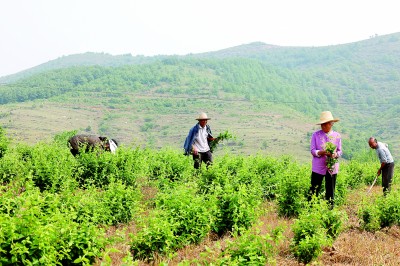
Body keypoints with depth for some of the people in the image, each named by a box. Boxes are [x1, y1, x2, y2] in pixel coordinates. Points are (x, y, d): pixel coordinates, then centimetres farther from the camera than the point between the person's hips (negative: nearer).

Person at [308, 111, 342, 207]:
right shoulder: (316, 135, -1)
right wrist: (322, 152, -21)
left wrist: (335, 154, -17)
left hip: (332, 167, 1)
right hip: (318, 167, -1)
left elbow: (340, 151, 6)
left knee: (330, 191, 8)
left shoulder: (337, 136, 3)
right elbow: (312, 150, -3)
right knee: (314, 191, 0)